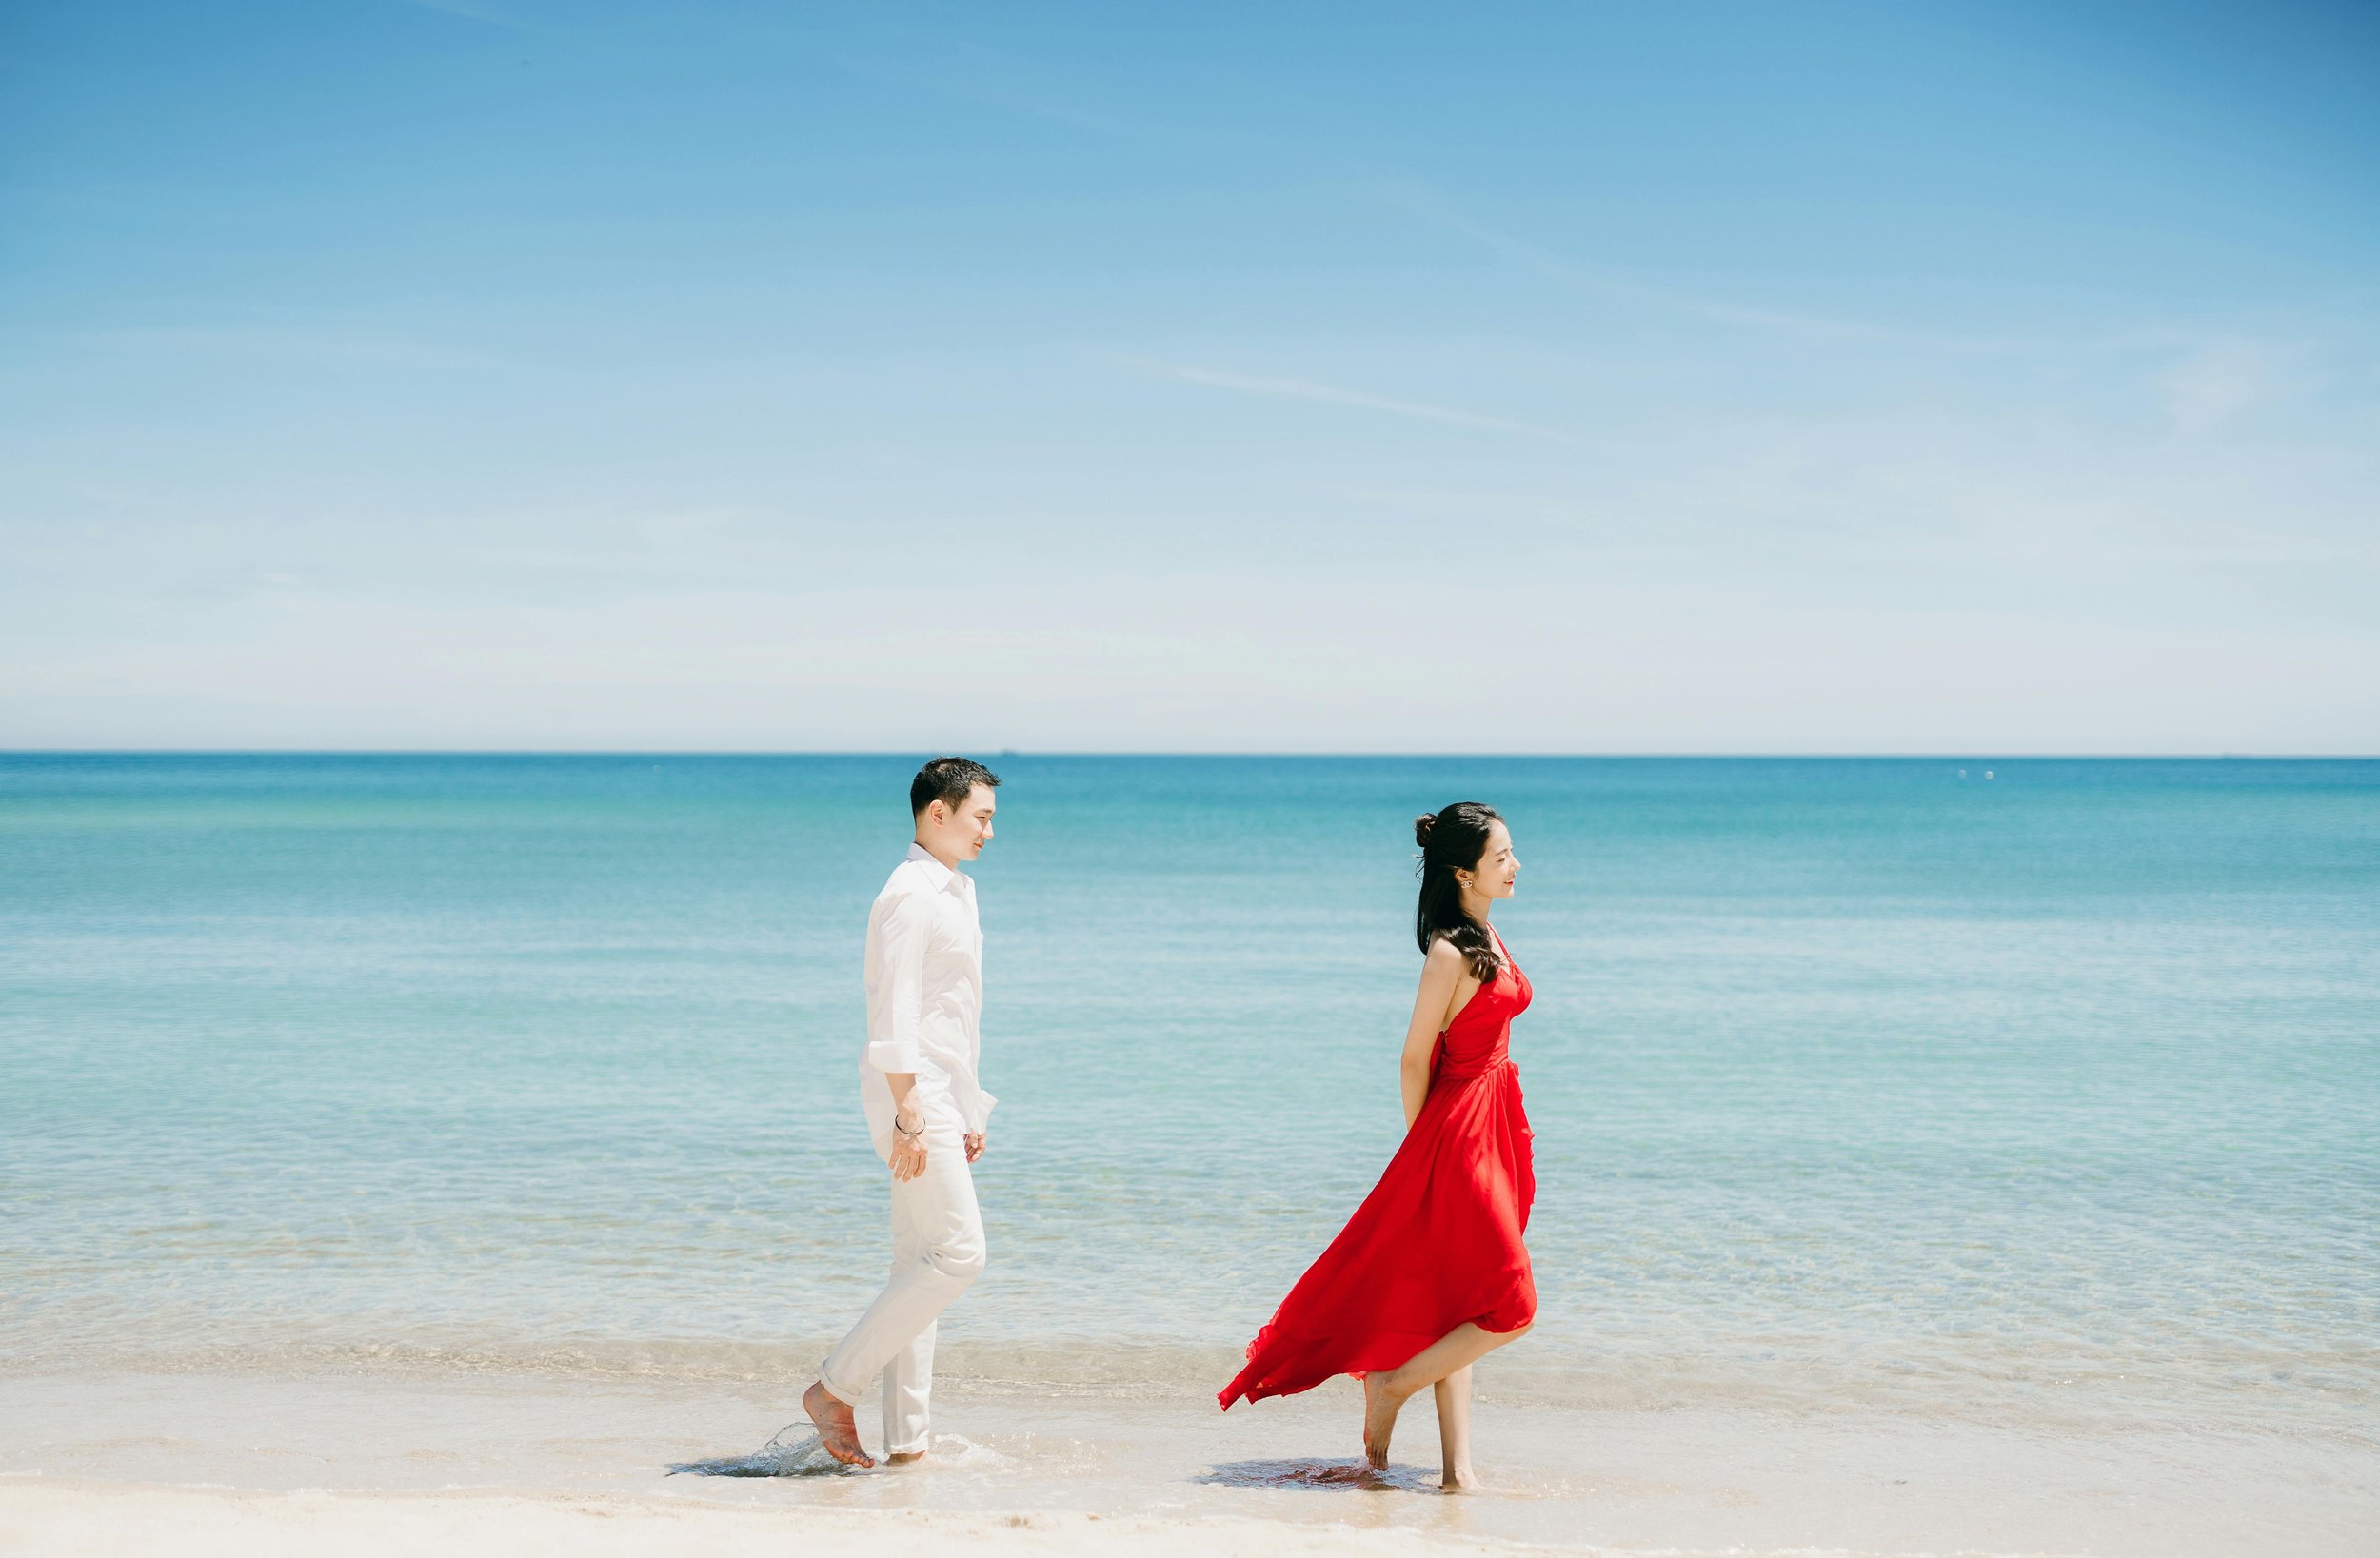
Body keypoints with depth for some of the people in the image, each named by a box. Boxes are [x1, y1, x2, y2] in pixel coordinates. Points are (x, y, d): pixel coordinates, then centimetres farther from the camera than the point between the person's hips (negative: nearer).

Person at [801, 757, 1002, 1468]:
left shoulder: (956, 891, 19)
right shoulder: (910, 895, -12)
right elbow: (895, 1015, -19)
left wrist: (970, 1112, 22)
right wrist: (908, 1118, -23)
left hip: (939, 1097, 10)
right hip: (911, 1096, -10)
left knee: (921, 1263, 7)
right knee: (957, 1252, -14)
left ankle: (906, 1438, 9)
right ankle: (835, 1386, -7)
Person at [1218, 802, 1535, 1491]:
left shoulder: (1487, 937, 10)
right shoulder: (1449, 952, -18)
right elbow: (1414, 1059, -13)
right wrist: (1424, 1144, -2)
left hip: (1494, 1126, 9)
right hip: (1458, 1131, -9)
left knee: (1456, 1306, 10)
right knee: (1510, 1308, -7)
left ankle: (1458, 1467, 14)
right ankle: (1394, 1384, 9)